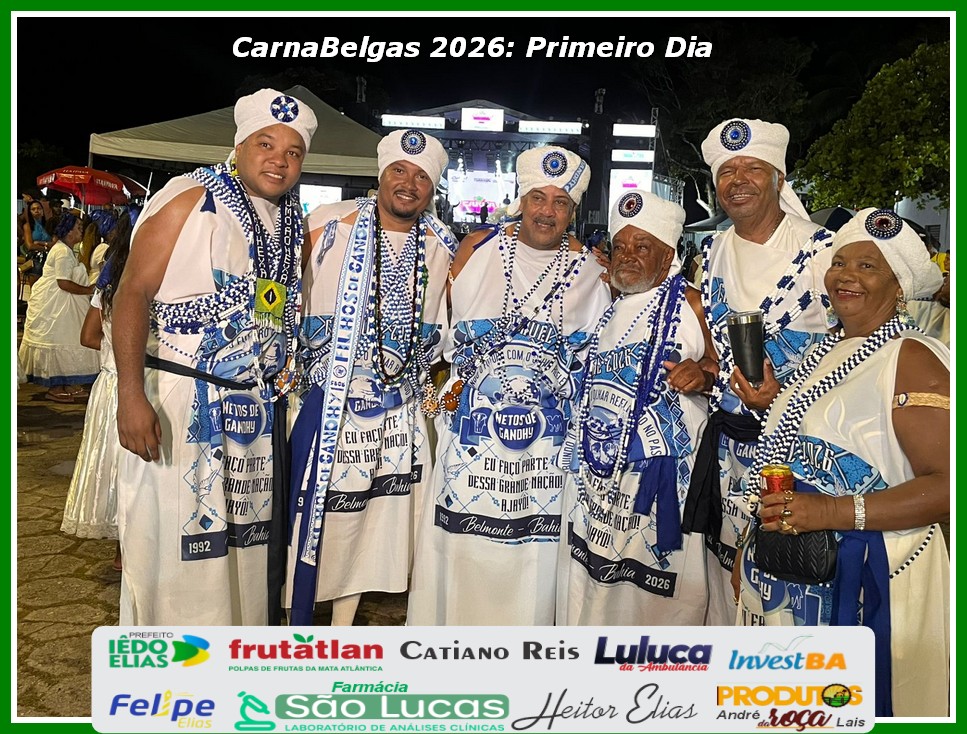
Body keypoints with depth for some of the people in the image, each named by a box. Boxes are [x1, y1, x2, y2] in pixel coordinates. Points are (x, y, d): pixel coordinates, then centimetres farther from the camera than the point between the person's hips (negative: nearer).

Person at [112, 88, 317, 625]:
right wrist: (131, 394, -23)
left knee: (244, 538, 14)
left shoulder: (294, 223, 12)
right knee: (173, 543, 0)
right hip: (179, 401, -6)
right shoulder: (191, 200, -8)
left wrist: (284, 378, 11)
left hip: (257, 409, 6)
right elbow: (134, 292, -15)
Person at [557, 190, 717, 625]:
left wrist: (702, 374, -17)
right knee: (593, 569, 10)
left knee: (658, 582, -2)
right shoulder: (601, 306, 16)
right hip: (598, 468, 5)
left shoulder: (690, 304, 0)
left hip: (661, 471, -5)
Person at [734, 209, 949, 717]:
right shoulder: (830, 351, 11)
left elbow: (948, 484, -22)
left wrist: (834, 512, -28)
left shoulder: (912, 360, -14)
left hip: (865, 577, -8)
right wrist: (773, 403, 6)